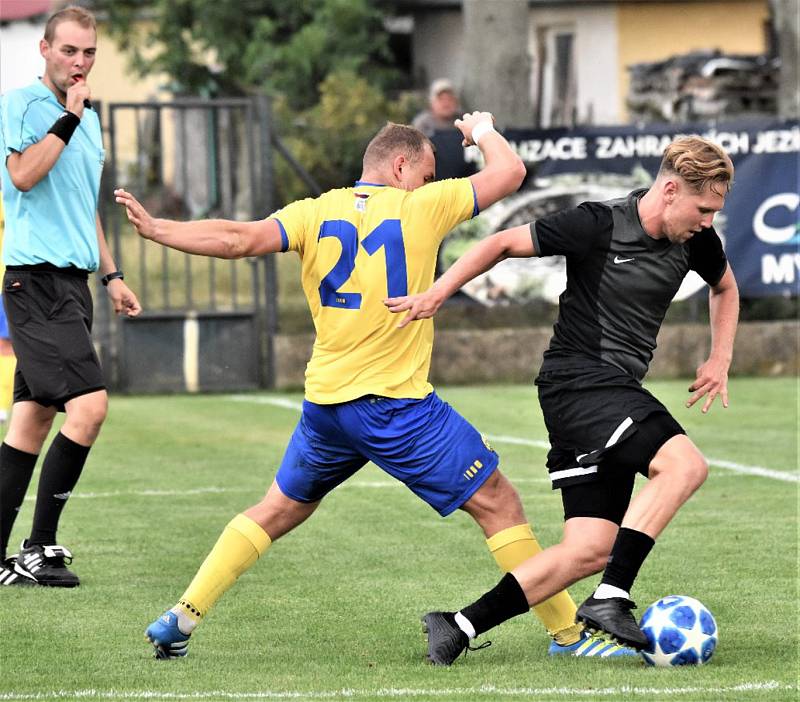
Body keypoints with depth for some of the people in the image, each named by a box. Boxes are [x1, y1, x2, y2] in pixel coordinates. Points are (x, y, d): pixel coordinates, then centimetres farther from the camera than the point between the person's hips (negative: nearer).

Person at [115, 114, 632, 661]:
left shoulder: (315, 213, 4)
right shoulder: (421, 208, -3)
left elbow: (241, 240, -9)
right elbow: (509, 172, 3)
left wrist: (155, 229, -5)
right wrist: (483, 132, 23)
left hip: (325, 405, 5)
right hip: (399, 407, -5)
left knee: (279, 511, 22)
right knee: (498, 503, 4)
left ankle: (181, 618, 16)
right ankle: (567, 632, 4)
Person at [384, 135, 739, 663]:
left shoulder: (696, 241, 5)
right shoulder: (598, 225, -14)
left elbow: (724, 286, 28)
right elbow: (504, 243, -4)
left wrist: (720, 360, 16)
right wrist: (436, 295, -9)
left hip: (618, 391, 8)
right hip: (578, 378, -8)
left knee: (590, 550, 0)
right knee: (685, 463, -29)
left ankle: (461, 626, 4)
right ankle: (611, 599, -28)